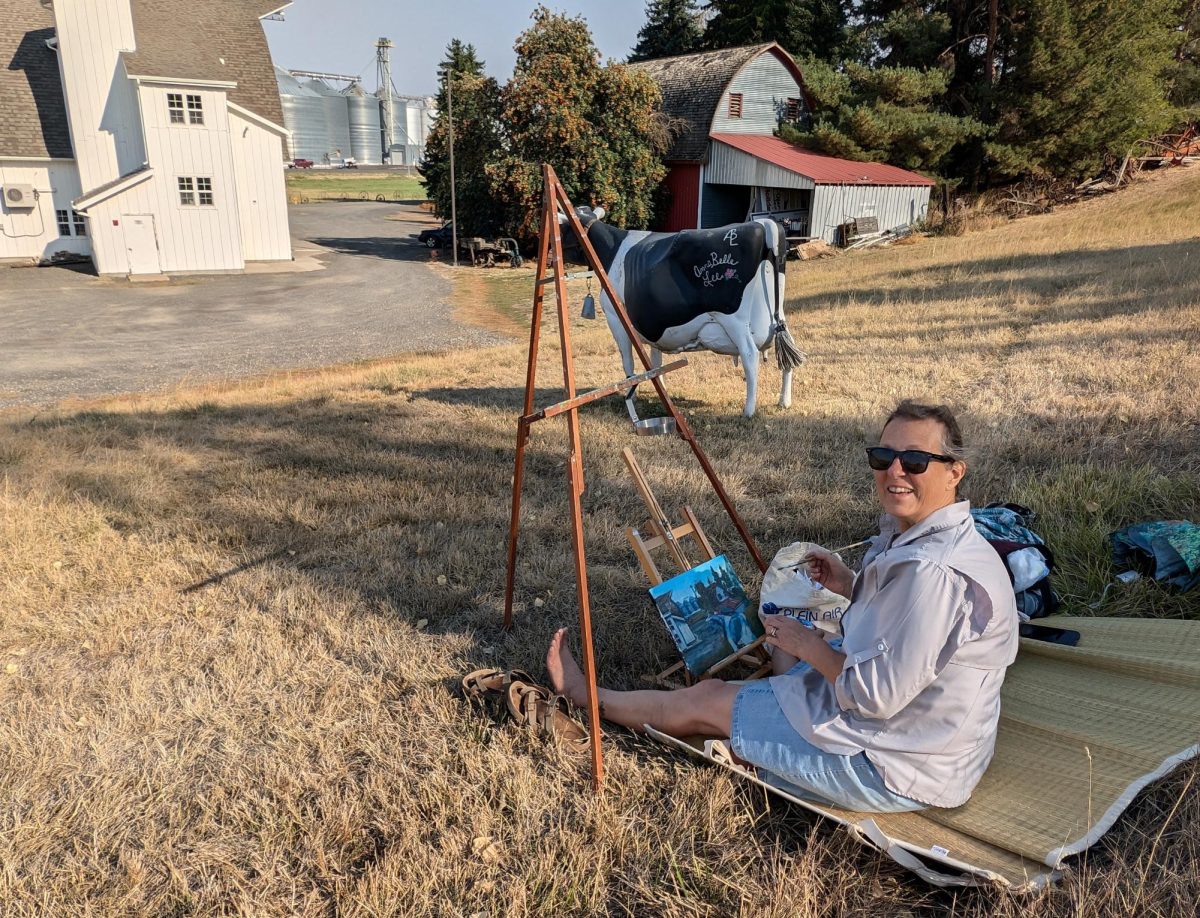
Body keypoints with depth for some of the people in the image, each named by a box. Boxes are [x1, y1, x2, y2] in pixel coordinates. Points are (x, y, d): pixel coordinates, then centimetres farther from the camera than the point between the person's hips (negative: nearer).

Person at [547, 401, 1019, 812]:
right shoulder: (927, 538, 0)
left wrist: (809, 645, -13)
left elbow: (879, 695, -28)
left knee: (705, 701, 3)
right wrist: (852, 587, 7)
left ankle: (586, 695, 29)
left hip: (898, 769, -9)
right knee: (785, 640, 25)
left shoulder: (934, 572, -32)